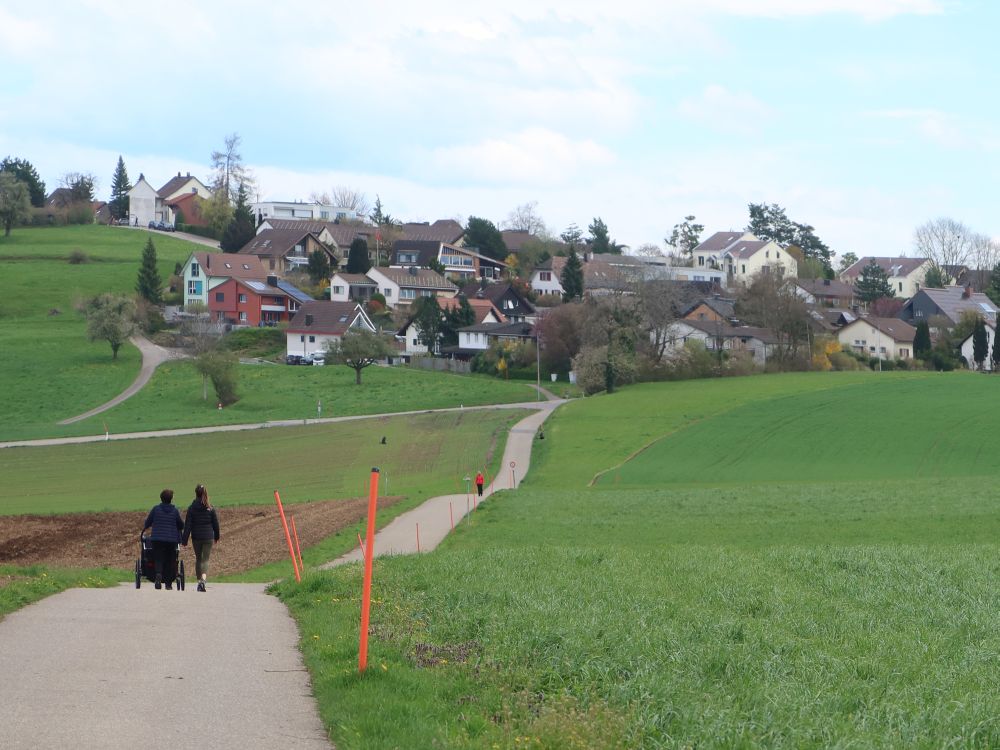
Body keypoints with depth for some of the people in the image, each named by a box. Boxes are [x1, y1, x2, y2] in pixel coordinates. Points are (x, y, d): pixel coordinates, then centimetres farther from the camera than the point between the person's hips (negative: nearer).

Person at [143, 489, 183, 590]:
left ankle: (158, 575, -30)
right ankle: (169, 583, 8)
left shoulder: (155, 509, 0)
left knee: (158, 559, -1)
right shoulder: (175, 511, 0)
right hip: (172, 539, 0)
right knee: (170, 560, 8)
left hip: (157, 538, 0)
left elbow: (148, 522, 8)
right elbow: (181, 525, 7)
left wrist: (145, 529, 31)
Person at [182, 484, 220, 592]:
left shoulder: (192, 508, -5)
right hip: (208, 537, 0)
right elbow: (215, 523, 5)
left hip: (196, 537, 0)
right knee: (205, 559, -3)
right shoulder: (210, 508, -3)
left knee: (198, 559, 18)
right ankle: (203, 580, -25)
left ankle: (199, 581, 24)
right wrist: (216, 536, 20)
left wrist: (184, 540, -2)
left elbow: (187, 525, -5)